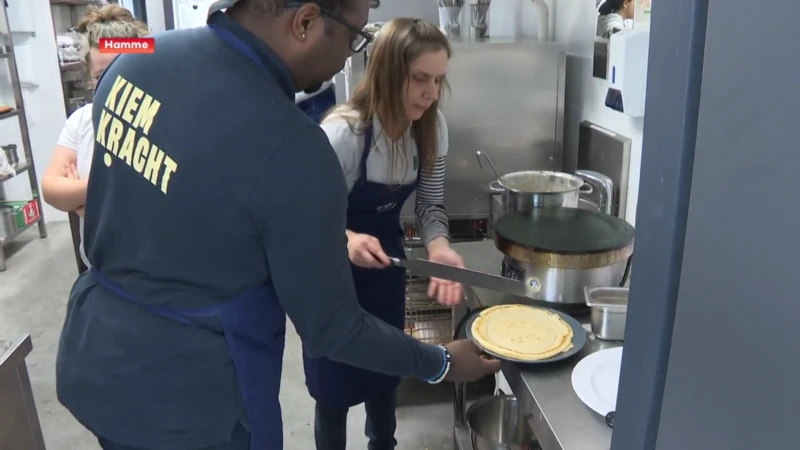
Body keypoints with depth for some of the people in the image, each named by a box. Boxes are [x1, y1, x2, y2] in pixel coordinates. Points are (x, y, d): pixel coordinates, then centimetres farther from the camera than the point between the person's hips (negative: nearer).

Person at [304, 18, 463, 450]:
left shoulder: (433, 127, -12)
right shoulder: (343, 131, -30)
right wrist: (346, 239, -42)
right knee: (335, 382, 9)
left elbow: (430, 203, -6)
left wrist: (438, 247, -26)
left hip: (386, 258, 5)